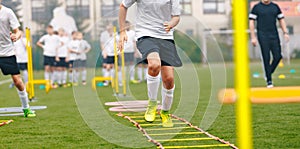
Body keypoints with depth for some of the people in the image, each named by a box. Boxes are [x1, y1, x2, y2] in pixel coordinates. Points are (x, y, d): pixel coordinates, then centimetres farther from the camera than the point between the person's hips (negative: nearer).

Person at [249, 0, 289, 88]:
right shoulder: (257, 7, 2)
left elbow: (281, 20, 17)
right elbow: (251, 22, 0)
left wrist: (285, 33, 5)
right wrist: (253, 37, -7)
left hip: (274, 36, 3)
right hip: (263, 36, -3)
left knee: (278, 56, -5)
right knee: (266, 58, -6)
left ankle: (269, 73, 18)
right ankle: (269, 80, 2)